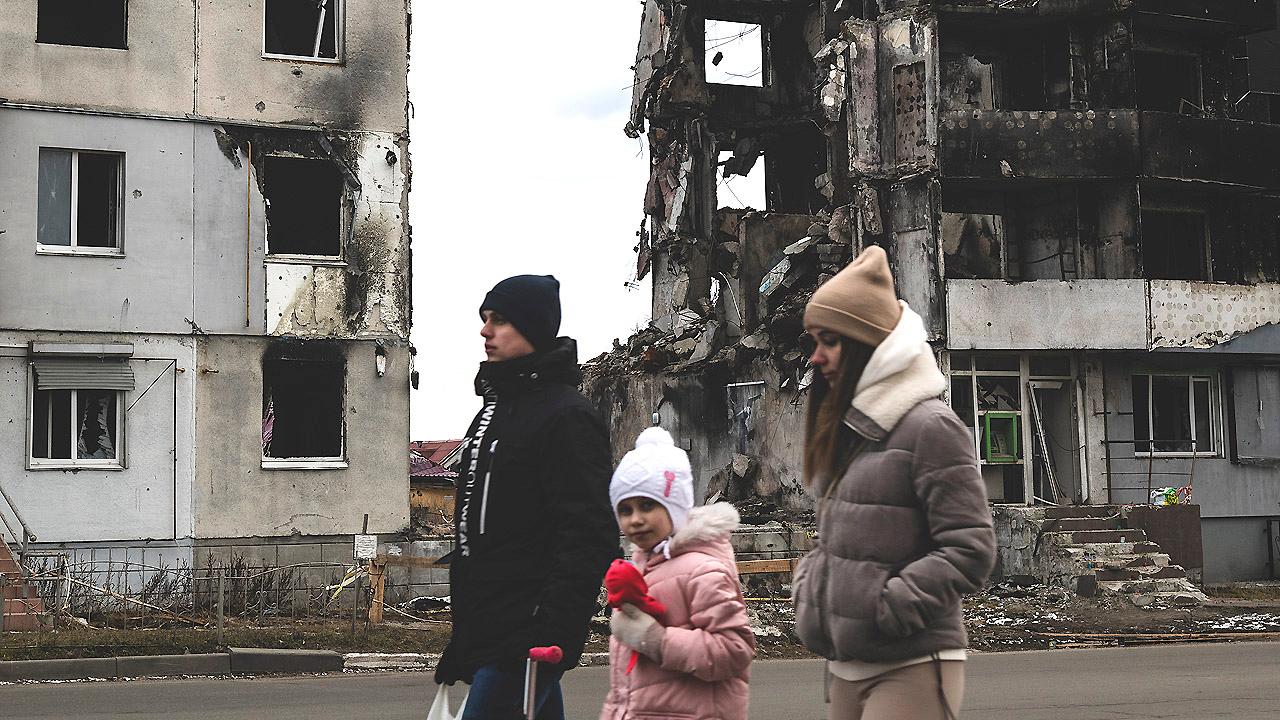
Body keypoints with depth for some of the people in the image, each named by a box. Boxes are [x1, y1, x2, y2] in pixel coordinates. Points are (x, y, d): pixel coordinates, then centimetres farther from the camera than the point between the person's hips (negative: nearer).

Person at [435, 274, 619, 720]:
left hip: (524, 639, -9)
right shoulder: (494, 407, 18)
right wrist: (464, 627, 24)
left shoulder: (567, 416, -11)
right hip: (485, 633, 9)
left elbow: (590, 537, -19)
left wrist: (552, 630, -26)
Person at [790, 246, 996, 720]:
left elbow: (970, 551, -17)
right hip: (845, 669, 8)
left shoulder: (929, 426, -12)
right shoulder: (846, 432, 13)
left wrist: (884, 608, -18)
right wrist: (808, 588, 5)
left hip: (910, 672, -8)